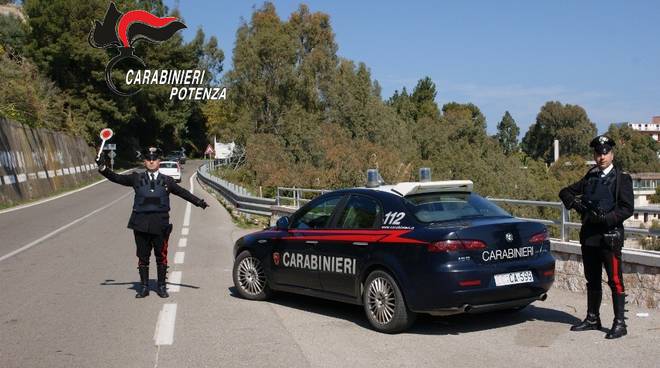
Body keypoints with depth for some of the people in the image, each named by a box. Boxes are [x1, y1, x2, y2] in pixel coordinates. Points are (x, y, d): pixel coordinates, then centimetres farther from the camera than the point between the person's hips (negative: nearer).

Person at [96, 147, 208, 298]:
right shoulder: (136, 178, 8)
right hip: (141, 223, 0)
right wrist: (103, 168, -7)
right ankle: (144, 287, 17)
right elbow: (116, 178, 4)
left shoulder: (167, 181, 9)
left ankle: (161, 286, 15)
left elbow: (183, 193, 9)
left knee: (161, 256, 3)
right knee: (143, 256, 7)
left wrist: (199, 202, 0)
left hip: (160, 223, 0)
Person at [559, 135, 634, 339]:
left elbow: (627, 208, -10)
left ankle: (620, 323, 1)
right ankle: (592, 319, 24)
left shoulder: (621, 178, -3)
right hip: (589, 236, 6)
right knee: (592, 280, 14)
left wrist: (605, 219, -20)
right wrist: (574, 203, 1)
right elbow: (565, 192, 21)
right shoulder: (590, 178, 14)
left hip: (610, 236, -6)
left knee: (615, 281, -5)